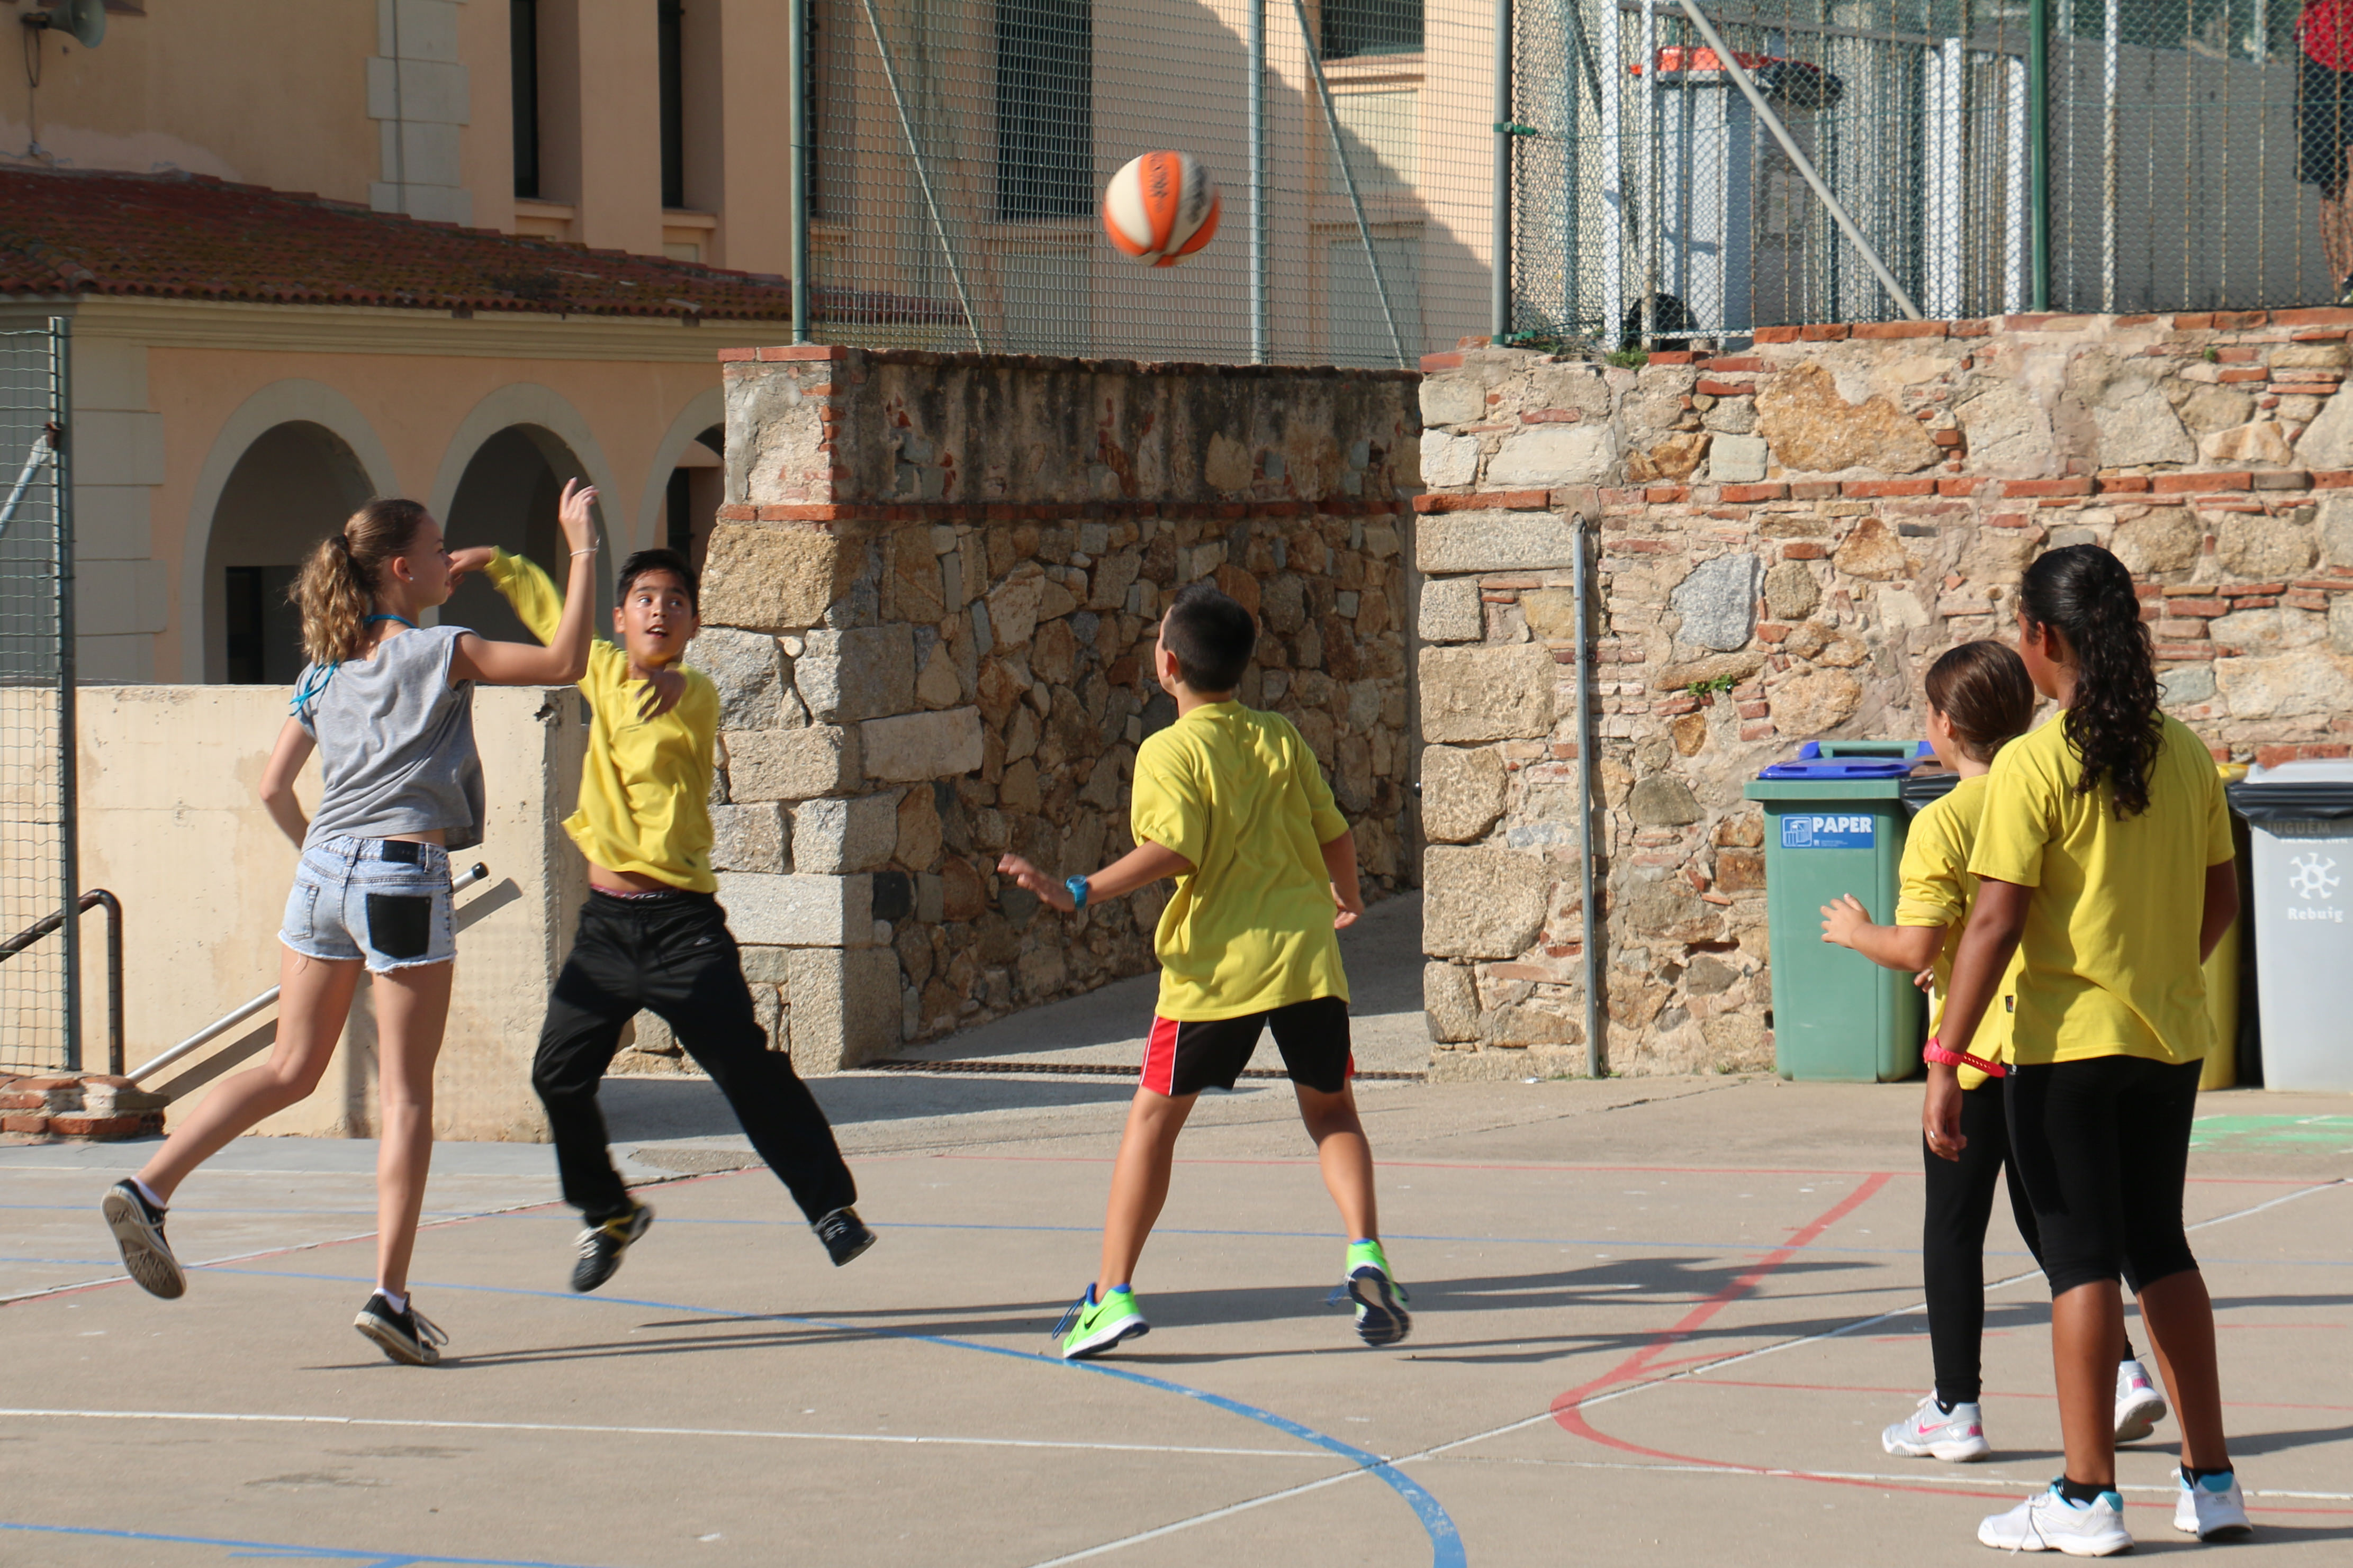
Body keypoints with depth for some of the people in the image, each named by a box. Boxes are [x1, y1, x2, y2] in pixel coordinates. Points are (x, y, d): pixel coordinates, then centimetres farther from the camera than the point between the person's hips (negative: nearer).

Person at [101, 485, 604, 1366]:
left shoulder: (326, 670, 14)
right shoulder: (438, 653, -4)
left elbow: (274, 789, 16)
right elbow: (562, 662, -4)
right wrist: (582, 552, 0)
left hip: (324, 869, 6)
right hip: (403, 876, -6)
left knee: (291, 1071, 14)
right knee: (406, 1095, 0)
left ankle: (150, 1188, 0)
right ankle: (391, 1295, -2)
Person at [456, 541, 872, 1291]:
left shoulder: (695, 699, -7)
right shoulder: (603, 673, 9)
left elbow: (690, 708, -33)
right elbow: (551, 612, 28)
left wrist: (670, 684, -54)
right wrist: (495, 563, 28)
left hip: (682, 925, -5)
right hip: (606, 921, 5)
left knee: (749, 1070, -14)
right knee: (558, 1074, 1)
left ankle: (832, 1203, -6)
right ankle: (609, 1214, 21)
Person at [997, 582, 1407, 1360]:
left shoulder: (1169, 752, -5)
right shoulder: (1281, 739, 9)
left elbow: (1174, 850, -18)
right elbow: (1335, 835, 13)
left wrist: (1080, 893, -16)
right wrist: (1347, 898, 33)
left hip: (1217, 963, -3)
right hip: (1305, 952, 4)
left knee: (1154, 1116, 7)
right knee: (1331, 1109, 16)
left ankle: (1113, 1293, 4)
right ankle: (1365, 1256, -6)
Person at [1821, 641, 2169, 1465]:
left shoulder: (1941, 823, -14)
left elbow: (1916, 948, -18)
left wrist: (1857, 932, 2)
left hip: (1977, 1048, -6)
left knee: (1953, 1227, 4)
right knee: (2047, 1218, 17)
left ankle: (1956, 1409, 7)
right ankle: (2121, 1372, 6)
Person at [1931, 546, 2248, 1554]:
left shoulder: (2034, 765, -14)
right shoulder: (2184, 754, 4)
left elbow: (1996, 921, -16)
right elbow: (2221, 898, 11)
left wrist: (1944, 1064, -14)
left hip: (2067, 1044, -6)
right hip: (2171, 1040, 6)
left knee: (2082, 1259, 0)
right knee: (2160, 1250, 16)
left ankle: (2087, 1498, 2)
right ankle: (2209, 1482, 18)